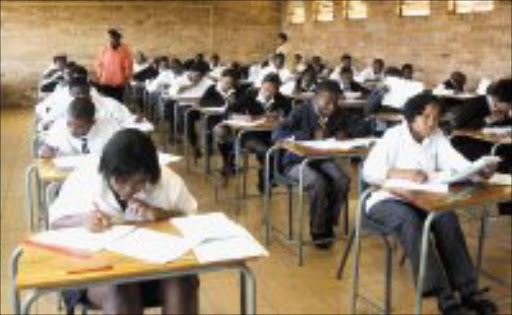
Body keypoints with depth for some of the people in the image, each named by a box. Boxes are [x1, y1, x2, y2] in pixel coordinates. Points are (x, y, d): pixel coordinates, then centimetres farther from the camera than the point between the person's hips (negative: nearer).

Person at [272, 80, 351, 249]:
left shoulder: (338, 115, 0)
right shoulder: (301, 112, -13)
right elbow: (276, 134, -22)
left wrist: (343, 135, -15)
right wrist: (310, 137, -33)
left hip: (323, 160, 4)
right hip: (297, 161, -4)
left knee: (342, 181, -25)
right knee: (319, 183, -32)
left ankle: (328, 225, -3)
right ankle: (318, 231, -9)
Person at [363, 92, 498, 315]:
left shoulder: (437, 137, 8)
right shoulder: (394, 137, -10)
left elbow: (454, 161, -8)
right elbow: (369, 172, -21)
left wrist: (477, 171, -29)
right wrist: (404, 174, -35)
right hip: (387, 199, -5)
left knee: (447, 216, -24)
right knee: (409, 221, -34)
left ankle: (467, 289, -20)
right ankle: (444, 296, -33)